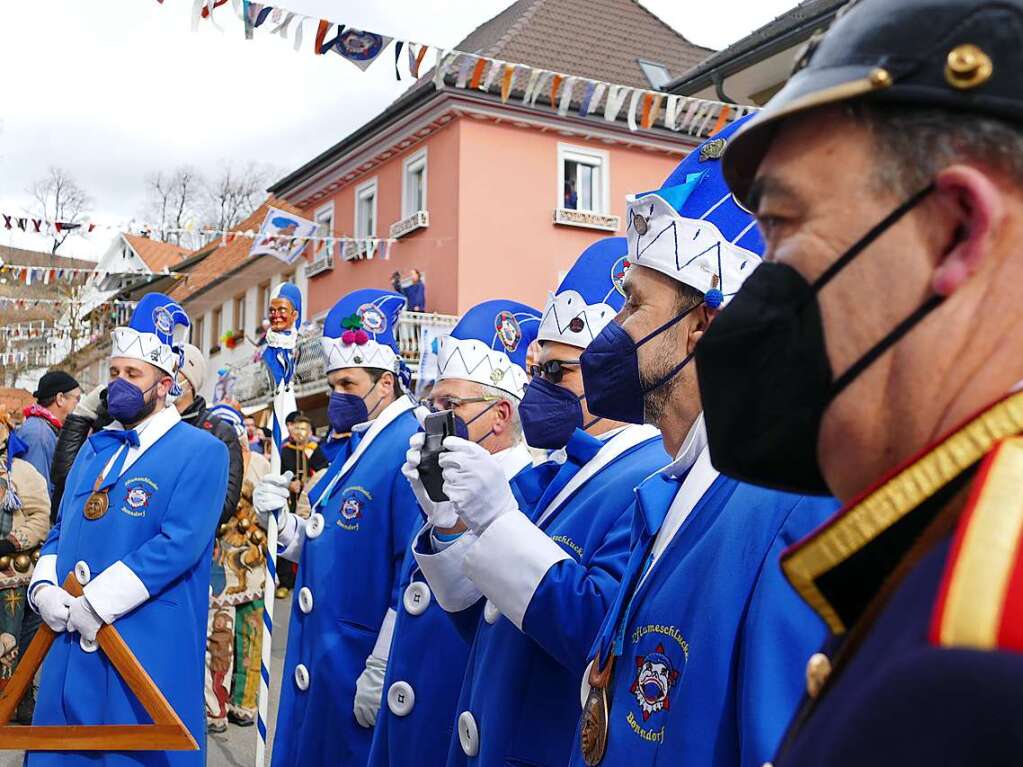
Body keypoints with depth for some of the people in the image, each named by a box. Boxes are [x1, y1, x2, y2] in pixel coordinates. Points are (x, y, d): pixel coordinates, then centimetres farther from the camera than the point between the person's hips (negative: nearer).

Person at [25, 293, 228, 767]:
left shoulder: (201, 452, -7)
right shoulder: (94, 449, 15)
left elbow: (178, 544, -18)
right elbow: (61, 530, 18)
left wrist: (96, 603, -19)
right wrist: (43, 588, -2)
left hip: (149, 651, -6)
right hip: (72, 642, 7)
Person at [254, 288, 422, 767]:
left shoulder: (412, 451, -18)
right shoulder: (355, 451, 13)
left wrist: (381, 672, -22)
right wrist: (281, 519, 0)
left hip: (357, 668, -9)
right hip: (318, 662, 9)